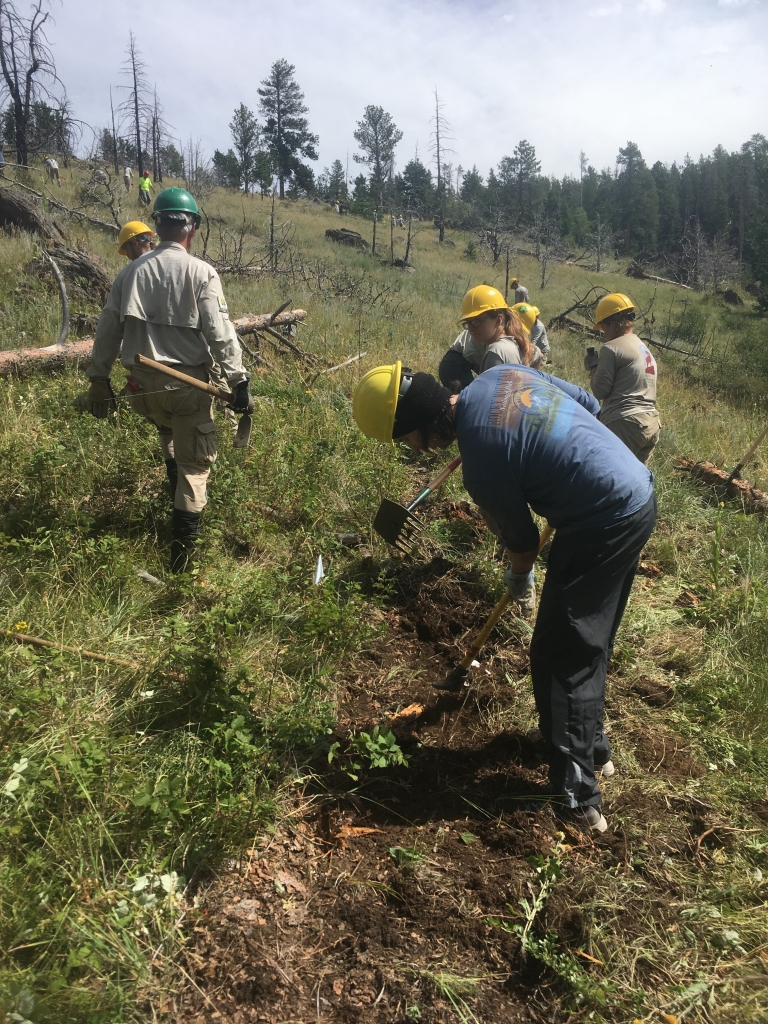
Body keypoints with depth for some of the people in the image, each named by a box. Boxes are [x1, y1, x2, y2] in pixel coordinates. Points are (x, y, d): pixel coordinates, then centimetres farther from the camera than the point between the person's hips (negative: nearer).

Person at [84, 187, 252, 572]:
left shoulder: (131, 271, 5)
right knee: (195, 461, 8)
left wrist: (98, 378, 15)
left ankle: (180, 499, 41)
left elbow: (108, 329, 8)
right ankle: (183, 544, 4)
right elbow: (220, 333, -14)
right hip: (188, 382, -4)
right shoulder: (201, 273, -8)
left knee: (169, 434, 34)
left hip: (142, 383, 4)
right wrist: (239, 380, -9)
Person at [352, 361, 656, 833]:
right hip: (641, 493, 10)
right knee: (589, 644, 23)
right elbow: (589, 402, 10)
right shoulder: (500, 374, 1)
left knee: (560, 657, 1)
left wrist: (519, 579, 15)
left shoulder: (481, 465, -22)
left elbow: (523, 539, -6)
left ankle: (577, 798, 10)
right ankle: (591, 745, 41)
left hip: (601, 526, -10)